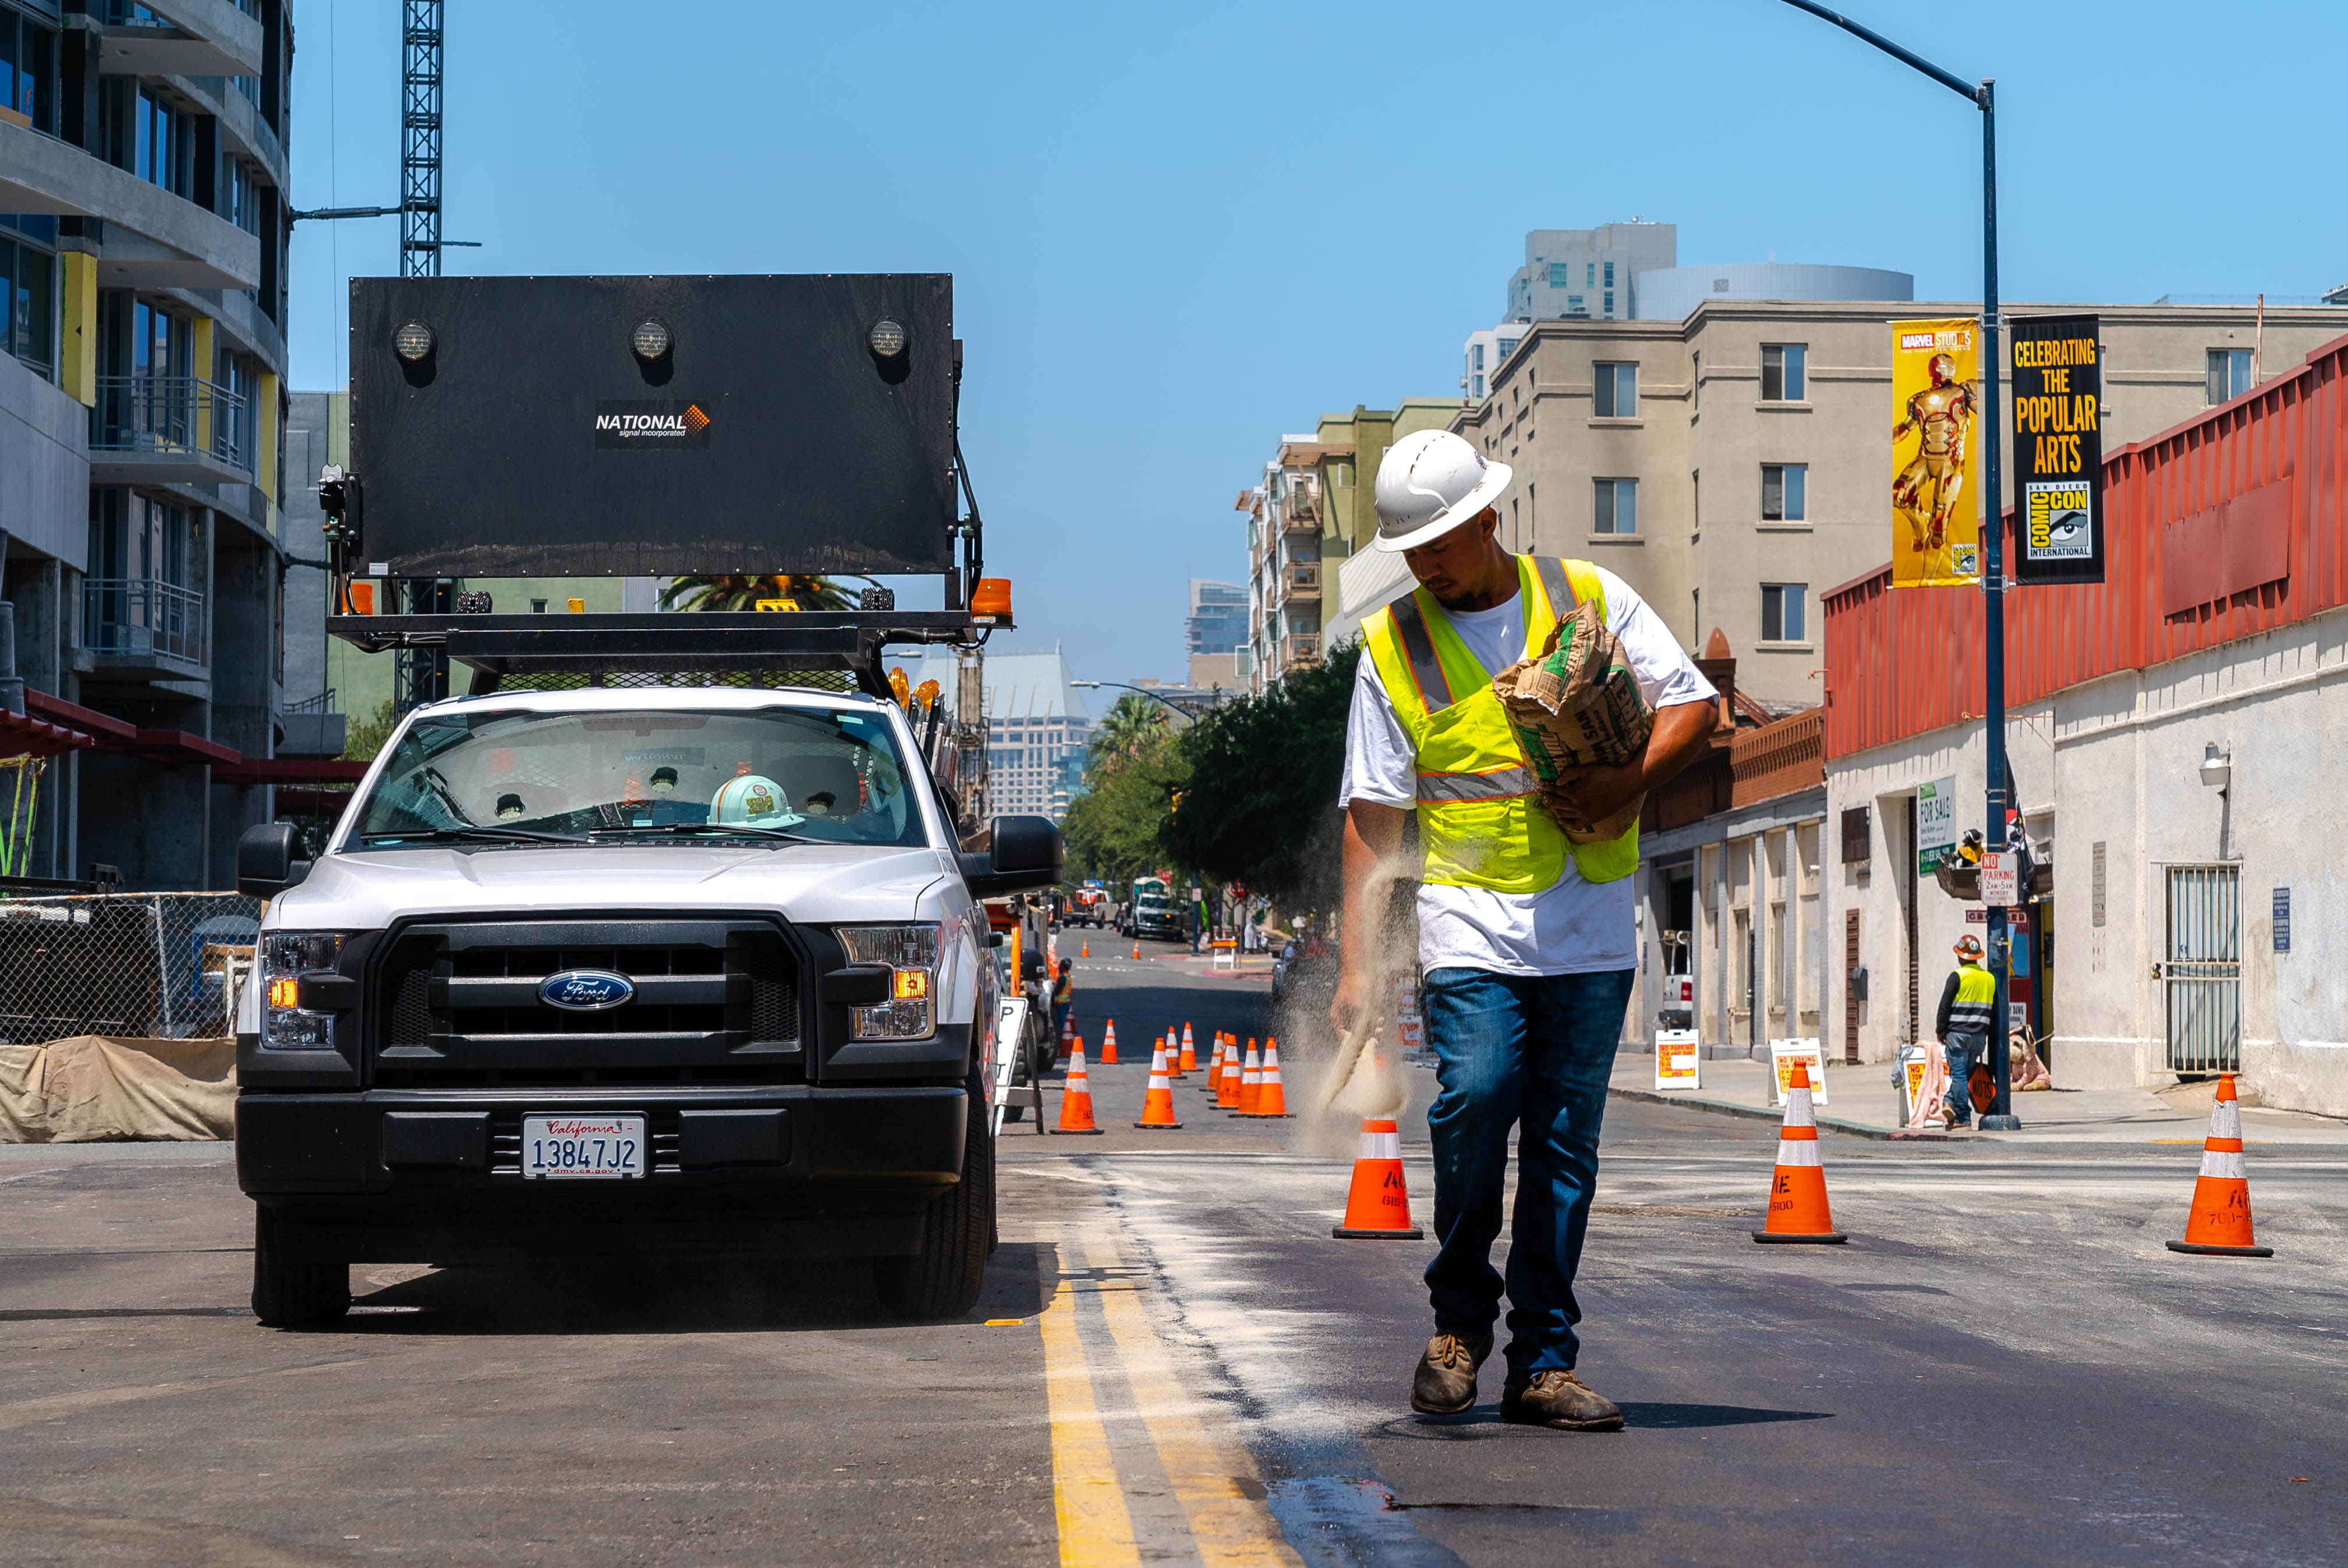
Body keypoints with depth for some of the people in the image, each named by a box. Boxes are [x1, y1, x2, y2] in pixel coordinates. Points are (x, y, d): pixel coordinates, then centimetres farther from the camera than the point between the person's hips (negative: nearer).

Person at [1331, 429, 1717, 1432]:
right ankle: (1460, 1317, 1)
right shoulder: (1393, 645, 4)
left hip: (1593, 928, 1)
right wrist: (1357, 962, -4)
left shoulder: (1593, 600, 6)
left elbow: (1695, 705, 7)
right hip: (1471, 923, -1)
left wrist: (1627, 782, -12)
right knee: (1475, 1094, -20)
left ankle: (1544, 1362, 10)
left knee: (1565, 1142, 2)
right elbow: (1372, 814, 2)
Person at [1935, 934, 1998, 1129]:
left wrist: (1941, 1030, 2)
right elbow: (1994, 1009, 15)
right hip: (1979, 1035, 4)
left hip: (1958, 1033, -4)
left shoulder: (1958, 977, -7)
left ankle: (1963, 1119, -7)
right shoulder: (1990, 978, 9)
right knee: (1967, 1073, 15)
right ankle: (1951, 1103, 0)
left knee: (1959, 1074, -2)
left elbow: (1945, 1006, -7)